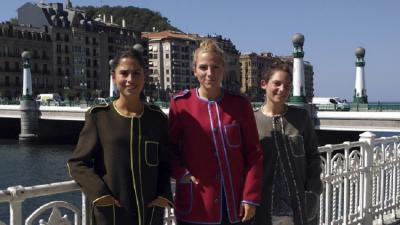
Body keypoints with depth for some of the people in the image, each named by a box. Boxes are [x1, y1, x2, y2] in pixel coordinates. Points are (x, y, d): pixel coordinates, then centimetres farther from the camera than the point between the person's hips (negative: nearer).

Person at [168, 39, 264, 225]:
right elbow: (169, 147, 8)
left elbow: (254, 153, 2)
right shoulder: (180, 103, -1)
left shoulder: (240, 104, 2)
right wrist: (181, 173, -10)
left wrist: (251, 197, -4)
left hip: (235, 206, 1)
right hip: (194, 206, -1)